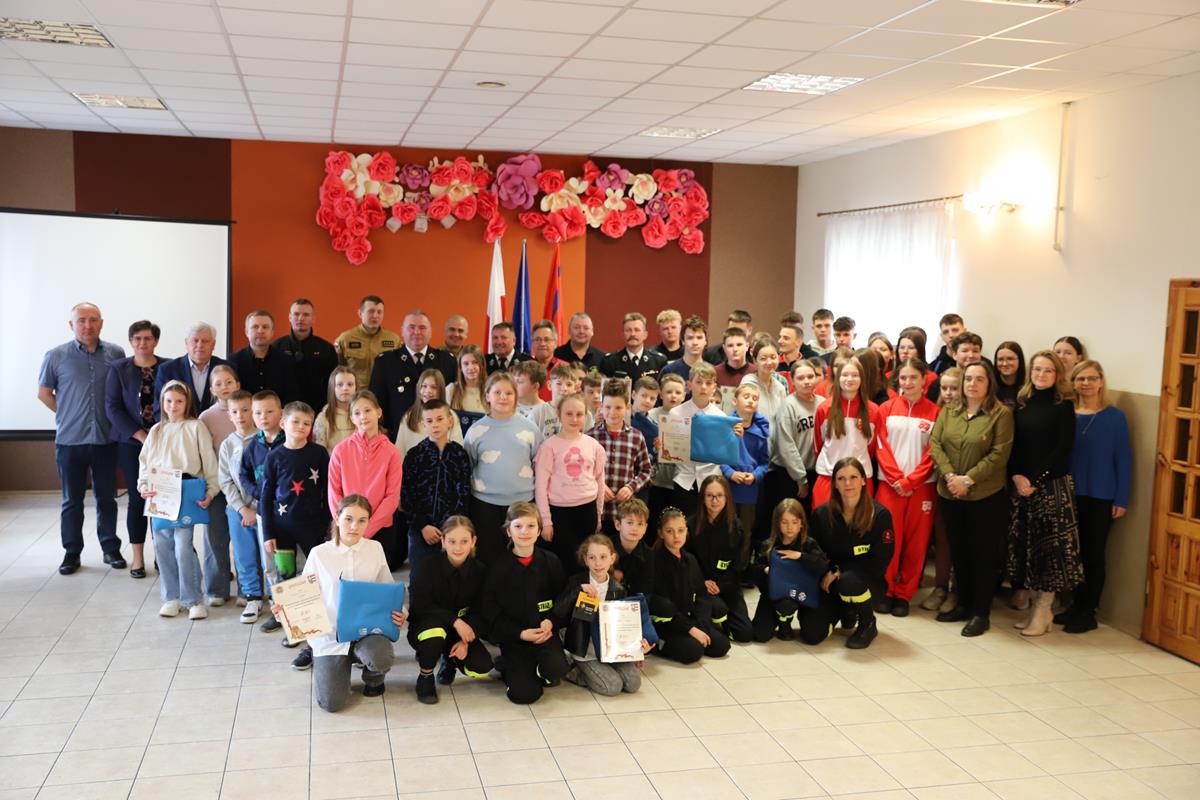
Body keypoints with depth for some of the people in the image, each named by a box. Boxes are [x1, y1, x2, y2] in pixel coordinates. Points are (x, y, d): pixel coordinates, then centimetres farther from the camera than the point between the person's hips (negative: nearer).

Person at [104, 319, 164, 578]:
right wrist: (140, 435, -11)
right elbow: (112, 407, -1)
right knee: (137, 498, 2)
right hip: (131, 443, 0)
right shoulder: (118, 369, 3)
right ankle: (138, 558, 10)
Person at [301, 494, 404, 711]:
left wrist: (400, 613, -13)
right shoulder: (319, 554, -3)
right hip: (330, 636, -1)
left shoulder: (375, 549, 1)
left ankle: (374, 677, 7)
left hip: (368, 629, 1)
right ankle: (325, 668, 23)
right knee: (332, 703, -14)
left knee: (381, 658, -34)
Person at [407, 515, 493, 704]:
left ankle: (450, 659, 15)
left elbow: (479, 612, -5)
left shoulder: (478, 570, -7)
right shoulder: (429, 566, -15)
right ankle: (425, 677, -9)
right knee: (434, 634, -39)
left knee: (481, 667, -21)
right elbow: (419, 605, -19)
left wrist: (466, 641, -21)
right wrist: (455, 621, -26)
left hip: (462, 631, 3)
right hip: (425, 625, -3)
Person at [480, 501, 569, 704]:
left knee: (556, 669, -29)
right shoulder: (498, 565, -4)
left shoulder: (550, 561, 2)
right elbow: (490, 610, -5)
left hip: (544, 630, 1)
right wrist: (521, 633, -15)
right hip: (513, 636, -1)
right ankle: (508, 666, 17)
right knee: (526, 694, -15)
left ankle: (539, 670, 7)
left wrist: (550, 622, -15)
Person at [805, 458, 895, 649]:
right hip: (829, 583, 3)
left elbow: (879, 561, -12)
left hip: (867, 581, -3)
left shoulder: (880, 515, -12)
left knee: (849, 581, -39)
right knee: (811, 634, -14)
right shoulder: (821, 514, -4)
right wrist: (826, 574, -17)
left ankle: (868, 624, -5)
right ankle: (845, 613, 21)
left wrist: (839, 571, -17)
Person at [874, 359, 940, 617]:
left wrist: (910, 481, -11)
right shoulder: (886, 409, 4)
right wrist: (896, 479, -10)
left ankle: (904, 594, 13)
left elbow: (933, 452, -2)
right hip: (889, 484, 0)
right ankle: (884, 591, 12)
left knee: (915, 541, 3)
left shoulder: (934, 412, 1)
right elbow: (881, 447, 0)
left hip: (922, 486, 0)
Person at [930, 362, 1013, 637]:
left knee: (983, 553, 4)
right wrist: (950, 475, -14)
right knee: (958, 551, 14)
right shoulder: (948, 411, 8)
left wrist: (968, 479, -17)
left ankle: (981, 612, 14)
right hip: (950, 495, 5)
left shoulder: (1001, 414, -6)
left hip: (987, 496, -4)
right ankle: (963, 604, 27)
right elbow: (935, 444, 1)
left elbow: (1000, 454, -12)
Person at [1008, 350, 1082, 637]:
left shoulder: (1064, 405, -3)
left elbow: (1064, 448, -9)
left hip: (1053, 484, -5)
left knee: (1050, 543, -2)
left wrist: (1036, 479, -13)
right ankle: (1035, 603, 17)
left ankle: (1043, 608, 6)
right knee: (1026, 542, 7)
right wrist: (1016, 476, -8)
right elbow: (1013, 445, 7)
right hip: (1021, 484, 5)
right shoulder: (1022, 404, 9)